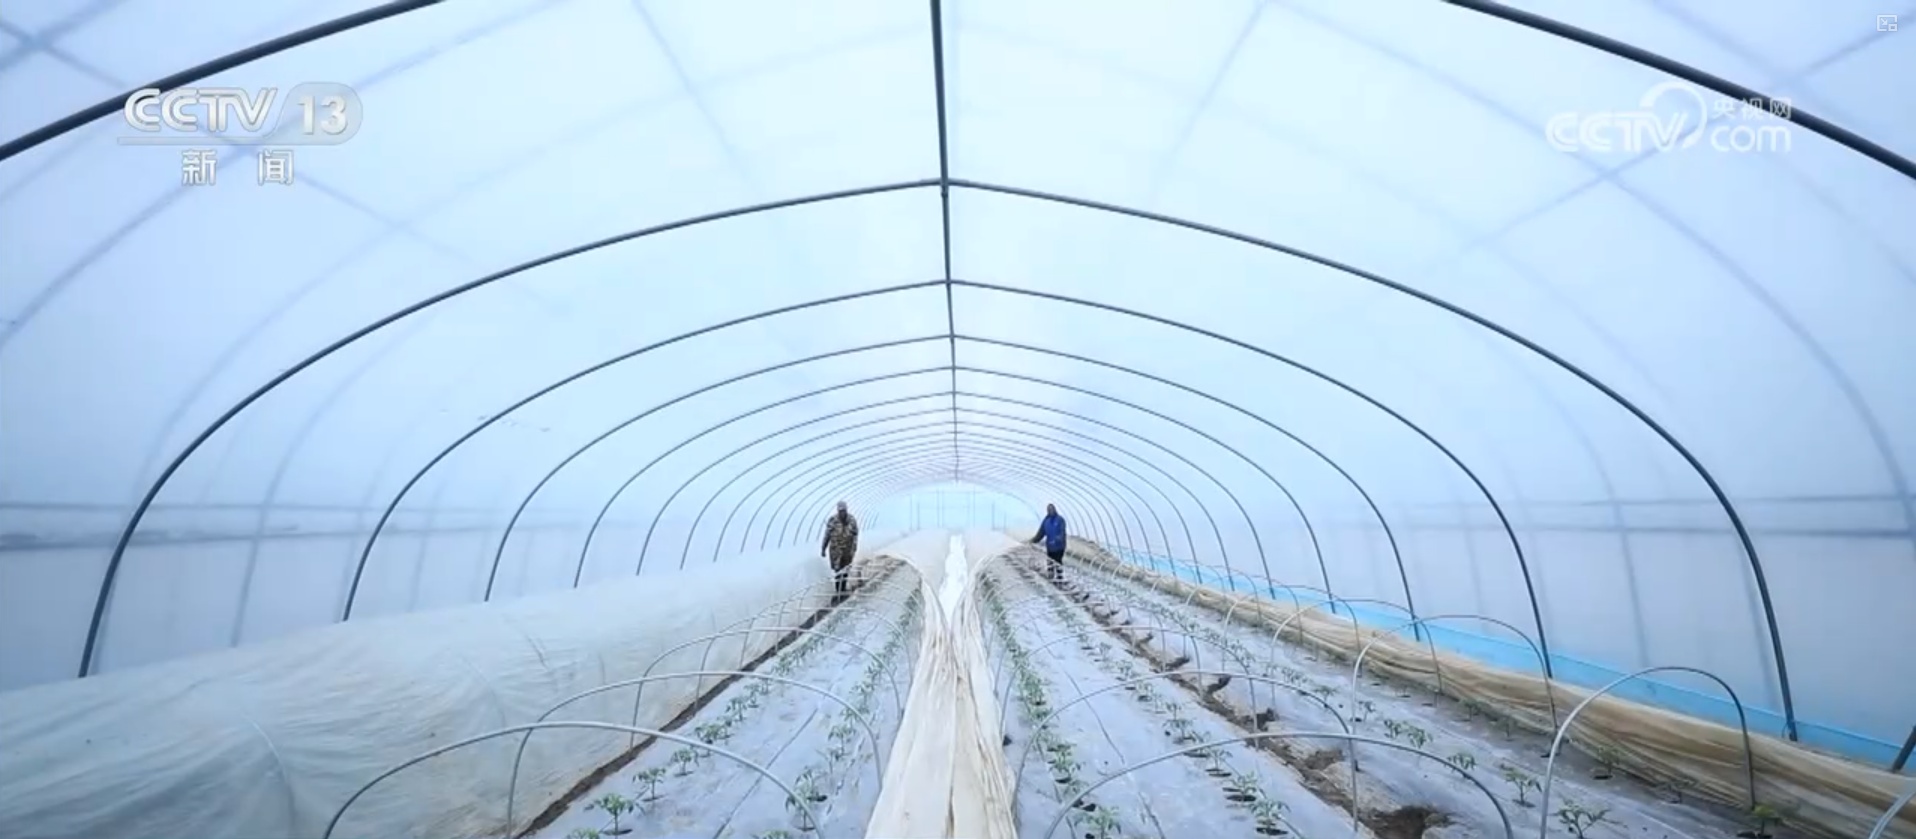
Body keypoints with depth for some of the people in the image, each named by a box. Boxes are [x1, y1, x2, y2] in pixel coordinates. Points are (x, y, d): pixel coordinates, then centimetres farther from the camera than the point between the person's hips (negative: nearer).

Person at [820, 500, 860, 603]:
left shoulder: (852, 521, -11)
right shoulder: (832, 520, -15)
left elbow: (855, 536, -7)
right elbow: (827, 536, -6)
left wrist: (854, 550, -14)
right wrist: (823, 549, -1)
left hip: (847, 550, 2)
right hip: (835, 550, -2)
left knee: (845, 571, 14)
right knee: (836, 572, -4)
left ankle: (843, 592, 30)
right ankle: (835, 594, 6)